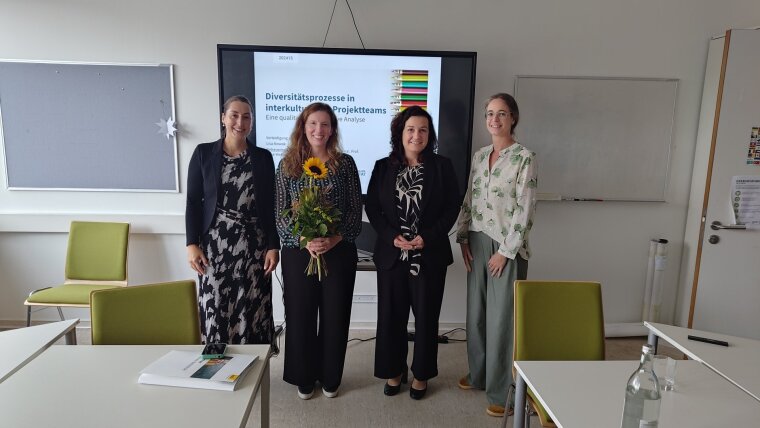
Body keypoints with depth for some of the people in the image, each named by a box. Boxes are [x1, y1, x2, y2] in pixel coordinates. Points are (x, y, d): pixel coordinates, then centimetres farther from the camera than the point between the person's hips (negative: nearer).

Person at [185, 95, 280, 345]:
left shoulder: (263, 157, 6)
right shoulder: (204, 153, 4)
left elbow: (270, 207, 5)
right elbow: (193, 201, 3)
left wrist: (273, 246, -2)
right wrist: (192, 244, -5)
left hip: (254, 245, 0)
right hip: (215, 244, 0)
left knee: (253, 313, 0)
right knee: (215, 311, 1)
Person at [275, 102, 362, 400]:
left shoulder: (345, 163, 2)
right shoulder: (287, 164, 3)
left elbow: (356, 210, 0)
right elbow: (280, 213, 0)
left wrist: (335, 239, -15)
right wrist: (305, 240, -15)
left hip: (339, 251, 0)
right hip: (298, 252, 0)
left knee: (335, 317, 9)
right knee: (300, 316, 8)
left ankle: (330, 378, 29)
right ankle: (304, 378, 29)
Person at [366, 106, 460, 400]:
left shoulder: (442, 166, 2)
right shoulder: (383, 167, 5)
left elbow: (452, 207, -1)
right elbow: (372, 207, 3)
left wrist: (428, 237, -13)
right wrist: (391, 236, -12)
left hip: (430, 255, -1)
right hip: (391, 253, 1)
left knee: (426, 316, 8)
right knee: (390, 315, 8)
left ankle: (421, 374, 27)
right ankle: (393, 370, 28)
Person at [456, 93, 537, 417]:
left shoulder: (524, 157, -9)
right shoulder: (479, 156, 10)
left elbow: (525, 211, -13)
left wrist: (505, 251, -15)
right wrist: (463, 238, 5)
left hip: (507, 247, -6)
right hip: (477, 243, 6)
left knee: (501, 317, 1)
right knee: (476, 312, 14)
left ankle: (500, 390, 15)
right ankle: (478, 374, 32)